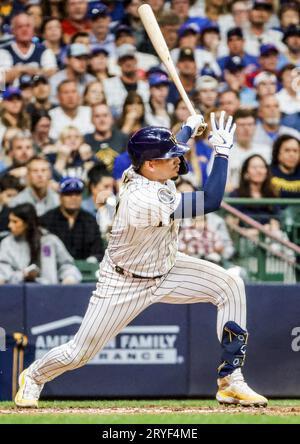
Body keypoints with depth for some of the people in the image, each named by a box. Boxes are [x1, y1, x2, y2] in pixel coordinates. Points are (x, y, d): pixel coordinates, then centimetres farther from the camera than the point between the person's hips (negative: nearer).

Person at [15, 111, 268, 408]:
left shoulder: (146, 170, -14)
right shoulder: (143, 200, -38)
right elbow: (210, 202, -36)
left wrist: (190, 128, 25)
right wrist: (223, 150, -31)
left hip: (165, 269, 8)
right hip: (125, 282, -8)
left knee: (230, 286, -10)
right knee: (79, 353, 1)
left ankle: (230, 383, -5)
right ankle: (34, 376, 36)